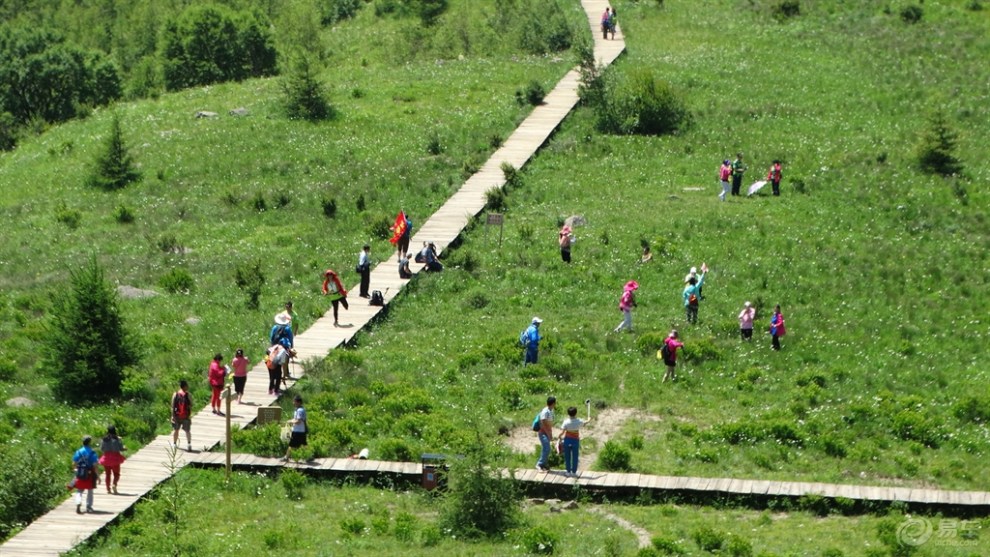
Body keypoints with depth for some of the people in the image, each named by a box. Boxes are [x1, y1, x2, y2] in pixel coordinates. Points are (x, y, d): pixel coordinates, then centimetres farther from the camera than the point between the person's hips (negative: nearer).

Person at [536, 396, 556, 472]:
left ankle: (545, 465, 16)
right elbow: (543, 424, -21)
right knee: (546, 449, -14)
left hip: (547, 433, 9)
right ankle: (539, 464, -10)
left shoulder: (551, 411, 10)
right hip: (543, 433, -9)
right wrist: (548, 434, -18)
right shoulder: (545, 412, -19)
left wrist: (551, 434, 14)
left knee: (545, 450, 11)